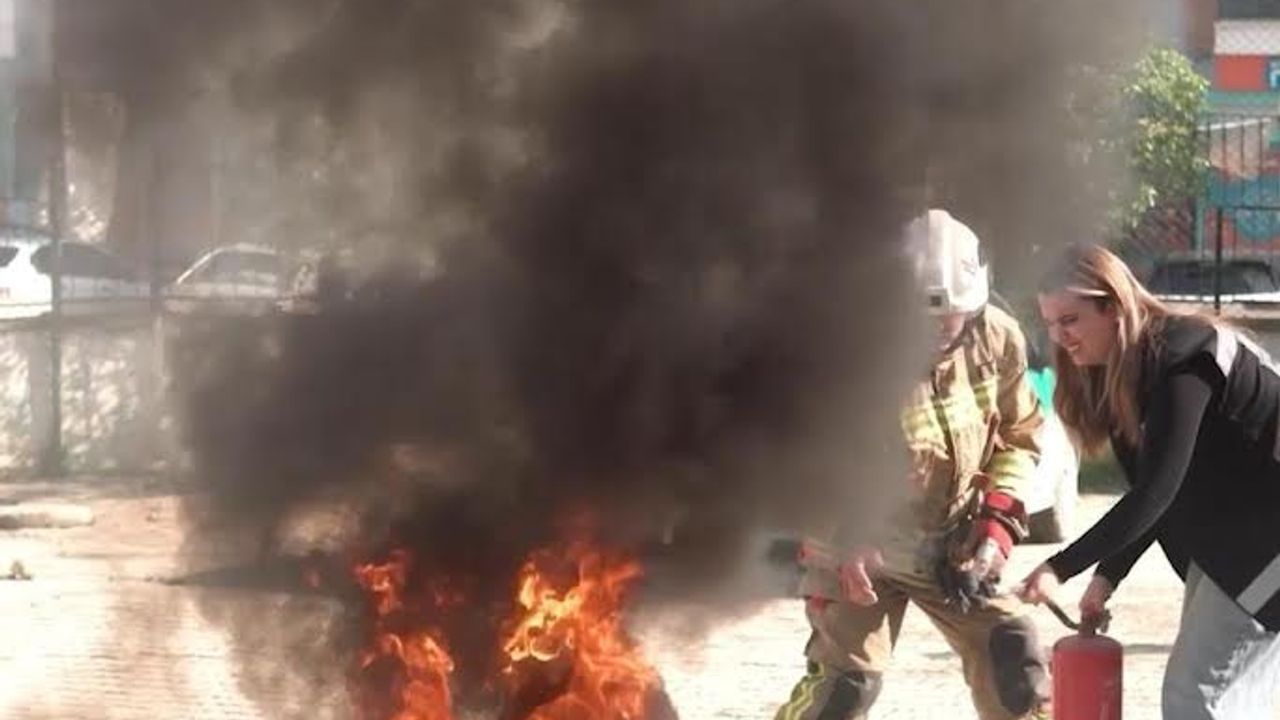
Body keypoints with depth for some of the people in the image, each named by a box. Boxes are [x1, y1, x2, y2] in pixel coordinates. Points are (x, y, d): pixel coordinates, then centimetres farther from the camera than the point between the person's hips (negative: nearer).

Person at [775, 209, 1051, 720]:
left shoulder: (997, 340, -11)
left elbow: (1019, 439, 5)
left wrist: (999, 517, -9)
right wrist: (843, 543, -29)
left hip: (954, 543, 4)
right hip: (860, 547, -4)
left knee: (1012, 659, -2)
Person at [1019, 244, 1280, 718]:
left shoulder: (1180, 357, -22)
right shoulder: (1117, 375, 7)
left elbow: (1158, 490, -27)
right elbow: (1148, 492, 8)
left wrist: (1061, 568, -27)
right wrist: (1107, 575, -4)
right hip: (1223, 537, 10)